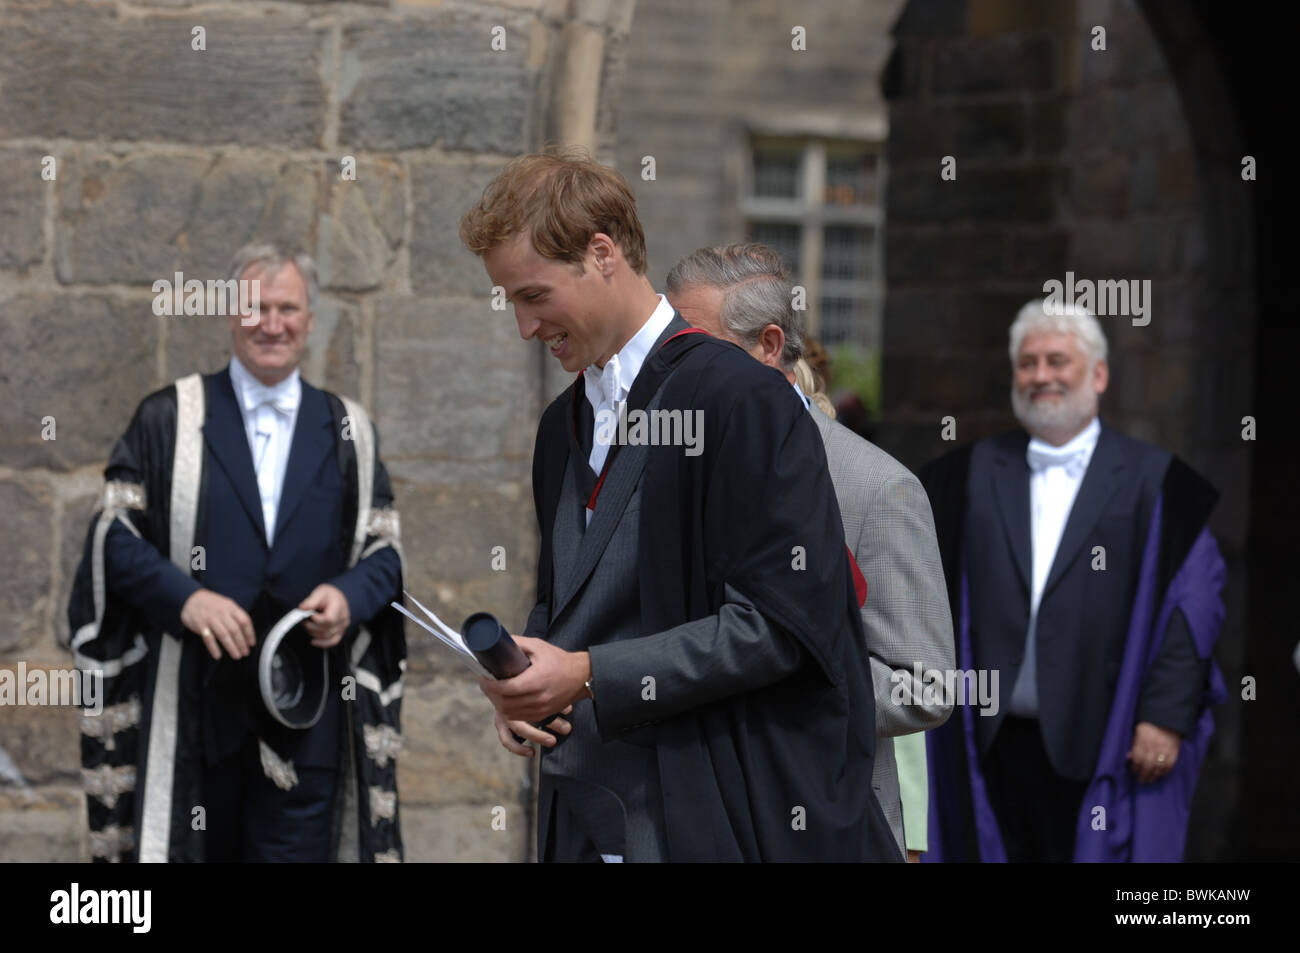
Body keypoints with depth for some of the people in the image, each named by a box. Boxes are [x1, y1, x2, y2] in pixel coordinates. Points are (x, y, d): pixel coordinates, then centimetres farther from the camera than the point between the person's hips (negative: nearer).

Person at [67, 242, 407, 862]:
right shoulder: (167, 419, 7)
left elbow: (384, 552, 11)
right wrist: (184, 597, -16)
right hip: (190, 708, -1)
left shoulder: (348, 432, 13)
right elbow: (114, 536, 1)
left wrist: (349, 596, -11)